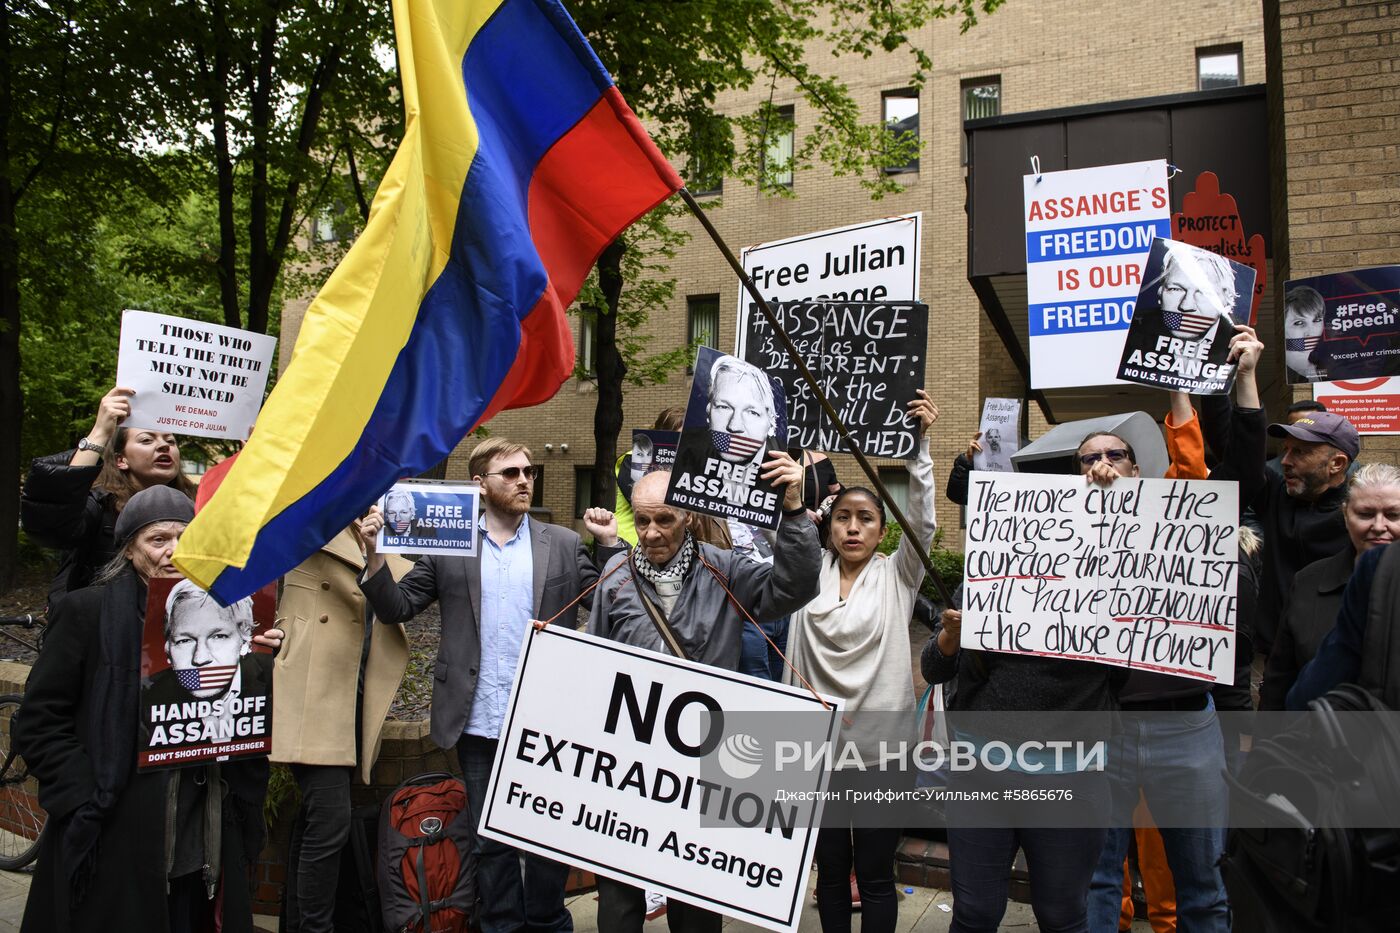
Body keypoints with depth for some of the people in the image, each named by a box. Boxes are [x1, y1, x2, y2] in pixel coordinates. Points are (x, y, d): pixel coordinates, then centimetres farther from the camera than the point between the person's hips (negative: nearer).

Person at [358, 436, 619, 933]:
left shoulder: (564, 544, 4)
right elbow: (397, 608, 4)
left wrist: (609, 545, -10)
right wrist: (375, 554, -10)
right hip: (478, 725, 0)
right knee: (491, 841, 14)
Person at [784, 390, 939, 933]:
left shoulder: (896, 577, 1)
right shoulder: (810, 576, 5)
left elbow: (923, 523, -12)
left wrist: (920, 445, -20)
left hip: (881, 747, -2)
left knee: (875, 875, 7)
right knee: (830, 870, 14)